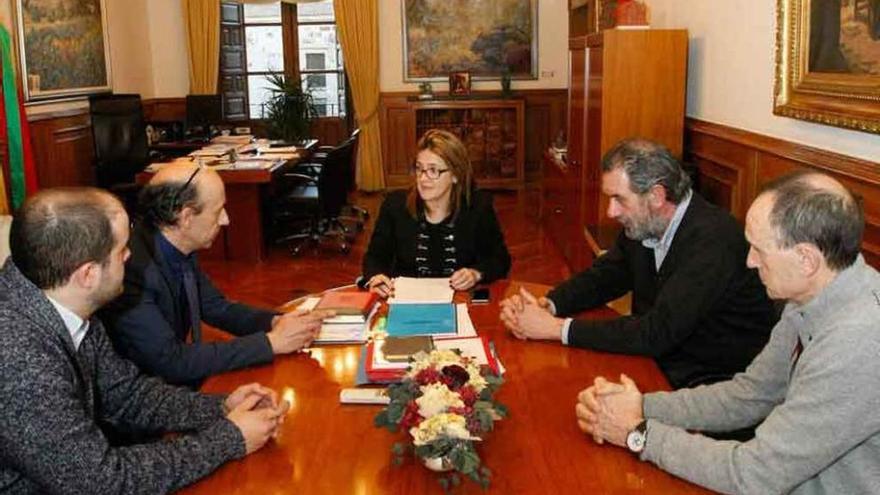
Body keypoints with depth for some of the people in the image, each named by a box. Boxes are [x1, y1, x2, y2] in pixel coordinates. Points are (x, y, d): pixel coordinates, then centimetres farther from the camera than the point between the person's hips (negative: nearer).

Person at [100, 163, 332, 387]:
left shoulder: (181, 251, -3)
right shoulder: (132, 267, -26)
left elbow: (216, 307, 12)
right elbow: (171, 361, -27)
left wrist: (275, 322, -6)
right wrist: (270, 342, -23)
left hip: (181, 381, 7)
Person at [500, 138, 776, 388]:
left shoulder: (712, 239, -26)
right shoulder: (641, 224, -1)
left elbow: (658, 332, -30)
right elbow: (603, 275, 12)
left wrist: (556, 328, -26)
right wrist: (545, 306, -9)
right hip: (662, 359, 7)